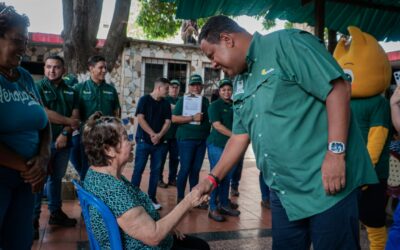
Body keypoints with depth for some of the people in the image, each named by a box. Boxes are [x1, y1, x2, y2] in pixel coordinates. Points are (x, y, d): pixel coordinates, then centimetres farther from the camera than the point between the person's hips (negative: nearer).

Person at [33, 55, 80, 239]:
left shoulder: (70, 91, 10)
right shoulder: (38, 87, -3)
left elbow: (75, 115, 3)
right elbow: (43, 113, -15)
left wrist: (65, 133, -12)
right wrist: (69, 121, -8)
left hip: (63, 141, 5)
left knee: (57, 178, 14)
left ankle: (56, 213, 25)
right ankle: (33, 220, 6)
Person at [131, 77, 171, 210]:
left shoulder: (166, 103, 10)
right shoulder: (144, 100, -3)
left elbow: (167, 122, 3)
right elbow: (140, 118, -11)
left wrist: (159, 135, -13)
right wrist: (152, 134, -15)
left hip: (160, 142, 4)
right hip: (144, 140, -4)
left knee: (156, 170, 7)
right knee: (138, 169, -2)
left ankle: (152, 197, 16)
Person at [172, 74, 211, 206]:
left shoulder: (206, 101, 12)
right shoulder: (183, 100, -2)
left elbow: (209, 118, 20)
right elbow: (174, 118, -12)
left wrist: (209, 133, 5)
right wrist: (192, 118, -19)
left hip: (202, 140, 5)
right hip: (186, 139, -5)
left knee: (196, 170, 10)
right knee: (185, 169, -2)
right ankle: (180, 198, 10)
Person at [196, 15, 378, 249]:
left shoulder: (285, 42, -9)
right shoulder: (241, 84, 15)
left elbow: (338, 87, -16)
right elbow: (240, 136, 17)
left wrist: (336, 152, -21)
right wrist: (213, 178, 14)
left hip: (326, 183, -7)